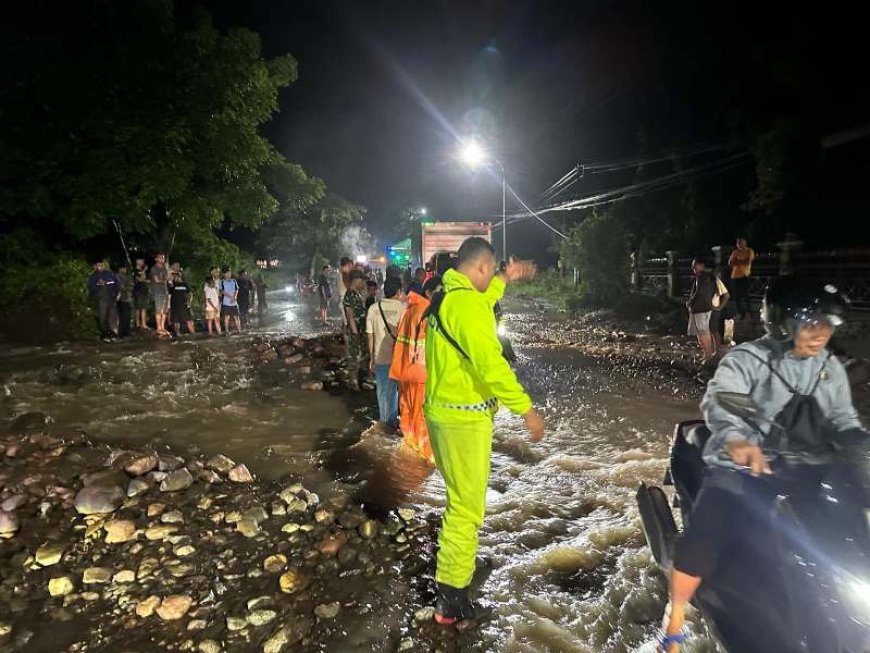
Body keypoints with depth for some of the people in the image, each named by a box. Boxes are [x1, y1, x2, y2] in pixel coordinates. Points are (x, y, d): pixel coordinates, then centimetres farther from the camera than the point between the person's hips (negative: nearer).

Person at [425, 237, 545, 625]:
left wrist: (506, 280, 33)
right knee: (467, 507, 1)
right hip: (464, 418, -10)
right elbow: (490, 364, -28)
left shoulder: (444, 297, 9)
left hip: (440, 410, 10)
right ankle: (451, 597, 12)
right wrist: (526, 410, -22)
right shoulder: (467, 304, -21)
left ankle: (457, 562, 42)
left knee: (460, 498, 25)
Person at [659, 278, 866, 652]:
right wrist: (736, 439, -46)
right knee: (705, 535, -21)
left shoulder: (831, 369, 12)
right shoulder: (747, 359, -9)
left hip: (807, 468, 6)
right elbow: (718, 399, -25)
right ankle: (675, 621, 0)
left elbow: (843, 421, 15)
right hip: (743, 464, -5)